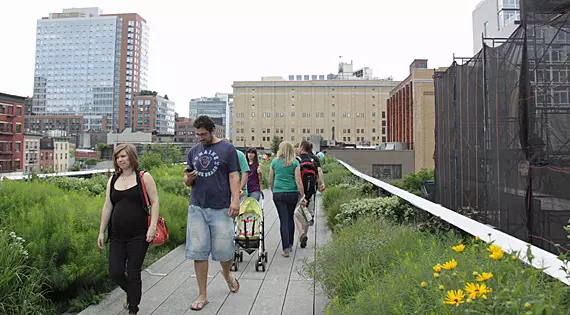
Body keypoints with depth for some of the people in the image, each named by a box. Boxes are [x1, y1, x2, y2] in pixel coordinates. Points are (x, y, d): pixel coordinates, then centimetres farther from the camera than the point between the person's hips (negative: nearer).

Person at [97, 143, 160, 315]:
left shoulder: (144, 177, -2)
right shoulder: (113, 180, 10)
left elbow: (154, 202, -6)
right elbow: (107, 207, 12)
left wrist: (152, 226, -15)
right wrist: (101, 231, 10)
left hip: (138, 235, -4)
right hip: (117, 235, 4)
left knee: (133, 273, 1)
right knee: (115, 272, 3)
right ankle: (131, 292, 36)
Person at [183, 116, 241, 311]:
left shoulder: (227, 149, 1)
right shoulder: (193, 151, 12)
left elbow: (234, 177, -3)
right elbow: (187, 182, 15)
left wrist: (235, 201, -14)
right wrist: (189, 178, -9)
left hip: (221, 208, -3)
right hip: (197, 207, 4)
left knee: (225, 250, 3)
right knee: (198, 251, 4)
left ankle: (227, 275, 37)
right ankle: (202, 295, 17)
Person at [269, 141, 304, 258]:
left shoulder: (274, 162, 3)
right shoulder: (295, 163, -2)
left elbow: (271, 181, 11)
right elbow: (298, 181, -6)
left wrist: (272, 191, 26)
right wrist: (303, 195, 0)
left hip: (278, 194, 0)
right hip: (292, 193, 0)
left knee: (283, 220, 2)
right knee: (290, 218, 17)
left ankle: (286, 249, -3)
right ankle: (290, 244, 29)